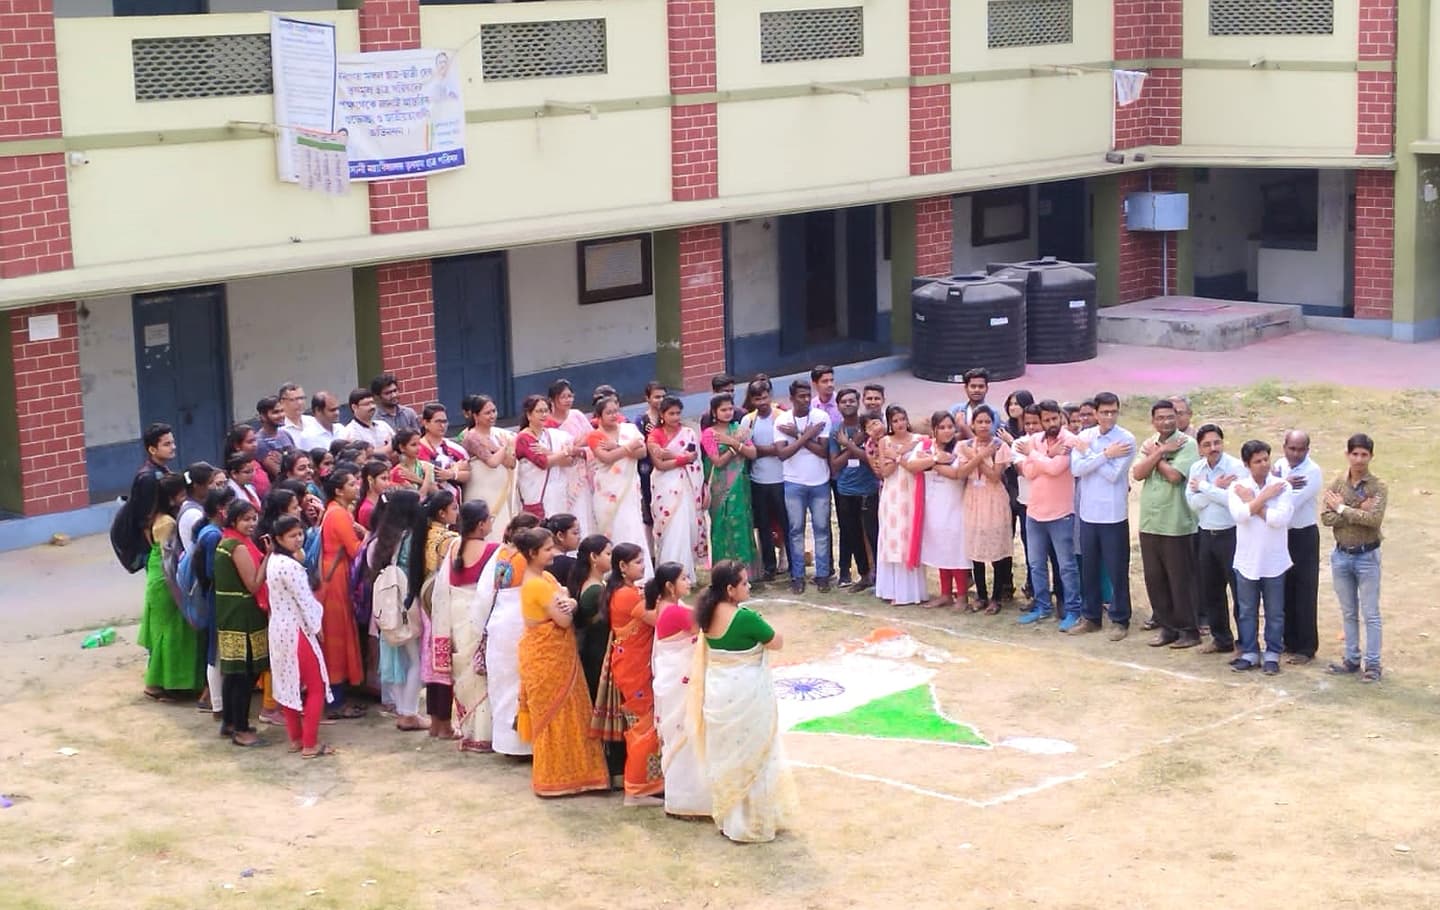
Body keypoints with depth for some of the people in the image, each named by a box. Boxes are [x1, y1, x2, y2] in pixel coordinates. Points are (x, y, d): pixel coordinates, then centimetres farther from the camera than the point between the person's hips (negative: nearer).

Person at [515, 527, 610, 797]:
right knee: (554, 715, 0)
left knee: (559, 713, 16)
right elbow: (564, 620, -21)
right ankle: (553, 778, 8)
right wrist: (565, 605, -1)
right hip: (546, 656, -9)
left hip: (554, 654, 9)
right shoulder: (537, 584, -21)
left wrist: (568, 603, -18)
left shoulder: (545, 577, 9)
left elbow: (570, 604, 5)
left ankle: (559, 772, 25)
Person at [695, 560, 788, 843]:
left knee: (725, 757, 18)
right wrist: (759, 625, 5)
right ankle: (752, 823, 15)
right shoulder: (745, 618, -23)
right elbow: (777, 642, -9)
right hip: (746, 696, -7)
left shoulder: (710, 614, -1)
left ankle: (726, 817, 29)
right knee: (751, 759, 7)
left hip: (718, 694, 7)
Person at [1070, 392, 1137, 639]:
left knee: (1117, 570, 3)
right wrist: (1105, 454, -17)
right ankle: (1091, 617, 24)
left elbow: (1113, 474, -18)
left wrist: (1088, 453, -10)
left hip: (1113, 514, -4)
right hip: (1087, 512, 4)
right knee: (1089, 568, 12)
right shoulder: (1084, 436, 3)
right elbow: (1076, 468, -10)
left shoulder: (1126, 439, -9)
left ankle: (1120, 620, 14)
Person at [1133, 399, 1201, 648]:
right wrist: (1160, 451, -11)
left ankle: (1189, 630, 10)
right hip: (1149, 523, 6)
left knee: (1180, 580, 0)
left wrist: (1154, 455, -7)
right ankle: (1166, 626, 21)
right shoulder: (1149, 444, 11)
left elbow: (1174, 475, -20)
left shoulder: (1186, 444, -8)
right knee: (1154, 579, 10)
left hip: (1176, 525, -6)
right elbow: (1138, 473, -3)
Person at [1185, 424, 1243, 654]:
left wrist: (1204, 487, -14)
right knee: (1210, 592, 13)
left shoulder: (1235, 467, -11)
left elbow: (1233, 500, -23)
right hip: (1206, 535, 6)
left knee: (1240, 591, -2)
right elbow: (1192, 503, -3)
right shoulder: (1196, 468, 6)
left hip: (1230, 535, -6)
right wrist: (1216, 488, -16)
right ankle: (1221, 639, 26)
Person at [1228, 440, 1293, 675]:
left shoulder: (1282, 486, -7)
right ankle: (1249, 653, 23)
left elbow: (1280, 518, -20)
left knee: (1275, 612, 8)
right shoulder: (1238, 487, -3)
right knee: (1247, 612, 11)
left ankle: (1272, 654, 21)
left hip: (1274, 562, -1)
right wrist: (1265, 496, -17)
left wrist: (1252, 502, -13)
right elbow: (1239, 515, -20)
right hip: (1246, 560, 1)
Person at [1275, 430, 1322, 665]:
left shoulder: (1313, 472, -15)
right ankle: (1289, 642, 24)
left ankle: (1306, 648, 6)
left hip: (1304, 536, -6)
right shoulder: (1279, 466, 5)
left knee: (1304, 593, -1)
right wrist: (1284, 484, -22)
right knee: (1284, 591, 12)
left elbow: (1292, 503, -25)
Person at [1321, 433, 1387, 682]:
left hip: (1367, 556, -3)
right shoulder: (1336, 483, -1)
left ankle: (1372, 664, 8)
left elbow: (1374, 519, -24)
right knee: (1348, 613, 14)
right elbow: (1326, 518, -9)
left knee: (1370, 614, 2)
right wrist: (1358, 512, -18)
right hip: (1341, 555, 3)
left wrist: (1342, 508, -16)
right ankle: (1351, 660, 24)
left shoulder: (1378, 487, -9)